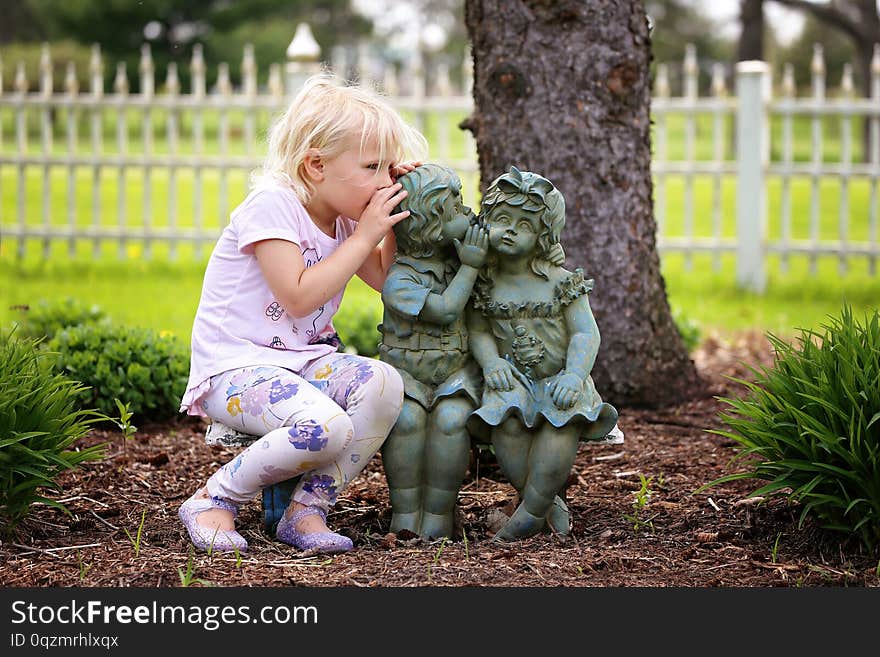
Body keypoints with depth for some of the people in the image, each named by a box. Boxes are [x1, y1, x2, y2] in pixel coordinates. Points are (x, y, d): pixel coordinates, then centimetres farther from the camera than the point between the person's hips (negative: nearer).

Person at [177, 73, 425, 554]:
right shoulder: (271, 203, -15)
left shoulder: (341, 216, 10)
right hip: (235, 366, -8)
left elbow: (386, 281, 15)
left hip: (304, 361, 8)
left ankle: (307, 510, -13)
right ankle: (214, 500, -11)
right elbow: (298, 296, -22)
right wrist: (364, 235, -17)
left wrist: (396, 220, 3)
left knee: (383, 384, -24)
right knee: (326, 426, -35)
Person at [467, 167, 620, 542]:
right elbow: (478, 331, 9)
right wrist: (490, 361, -13)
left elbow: (586, 334, -3)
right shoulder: (485, 284, 6)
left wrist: (574, 376, -20)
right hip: (514, 381, 1)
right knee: (507, 422, -31)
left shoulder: (560, 283, 1)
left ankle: (530, 510, -24)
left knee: (564, 420, -33)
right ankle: (548, 502, -15)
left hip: (558, 379, -1)